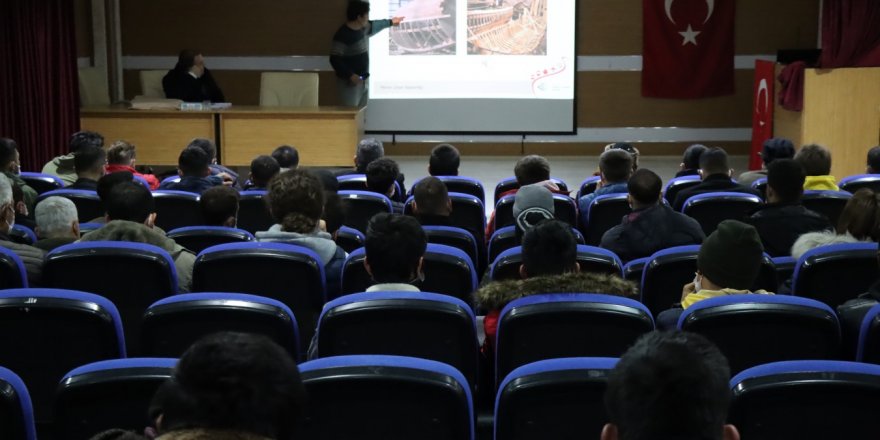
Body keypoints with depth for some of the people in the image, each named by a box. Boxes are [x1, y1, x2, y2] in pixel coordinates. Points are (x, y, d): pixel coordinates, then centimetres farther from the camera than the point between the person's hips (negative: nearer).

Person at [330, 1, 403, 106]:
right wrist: (350, 75, -29)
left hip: (362, 81, 9)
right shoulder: (343, 35, -20)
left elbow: (373, 26, 31)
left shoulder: (361, 28, 7)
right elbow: (334, 59, -23)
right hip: (349, 83, -9)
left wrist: (390, 22, 42)